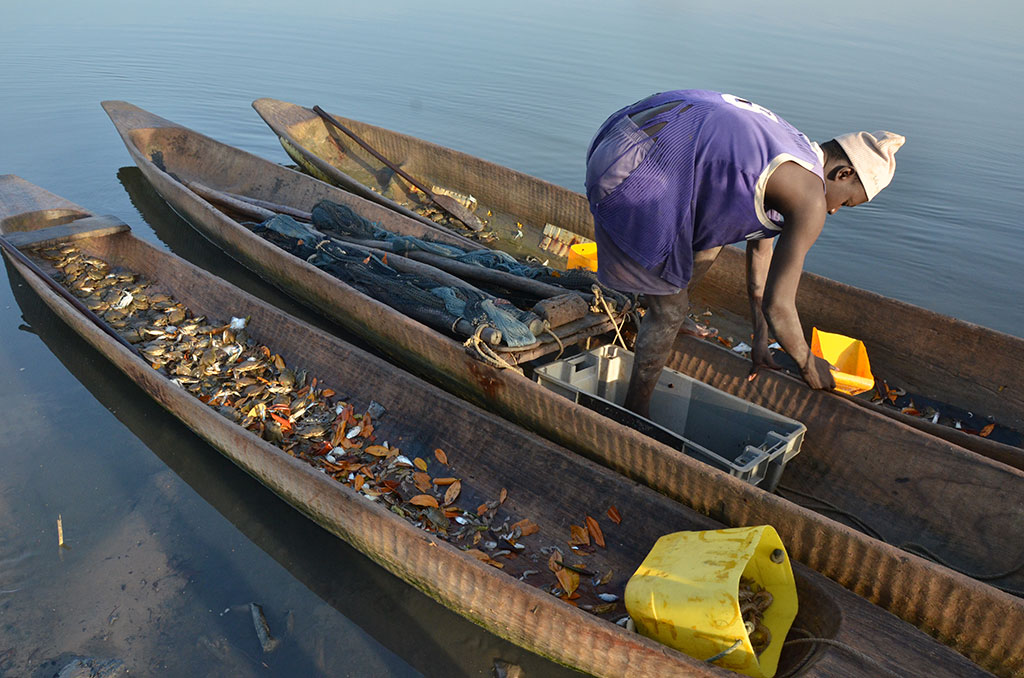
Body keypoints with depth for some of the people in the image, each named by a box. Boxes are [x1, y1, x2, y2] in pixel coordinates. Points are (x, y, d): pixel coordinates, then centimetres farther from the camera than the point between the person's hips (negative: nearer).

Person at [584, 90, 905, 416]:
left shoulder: (788, 146, 20)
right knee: (672, 310, 5)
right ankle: (635, 411, 22)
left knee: (709, 247, 28)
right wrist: (808, 363, 13)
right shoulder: (811, 200, -9)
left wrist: (760, 341, 33)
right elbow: (777, 305, -7)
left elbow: (760, 245, 28)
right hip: (632, 178, -10)